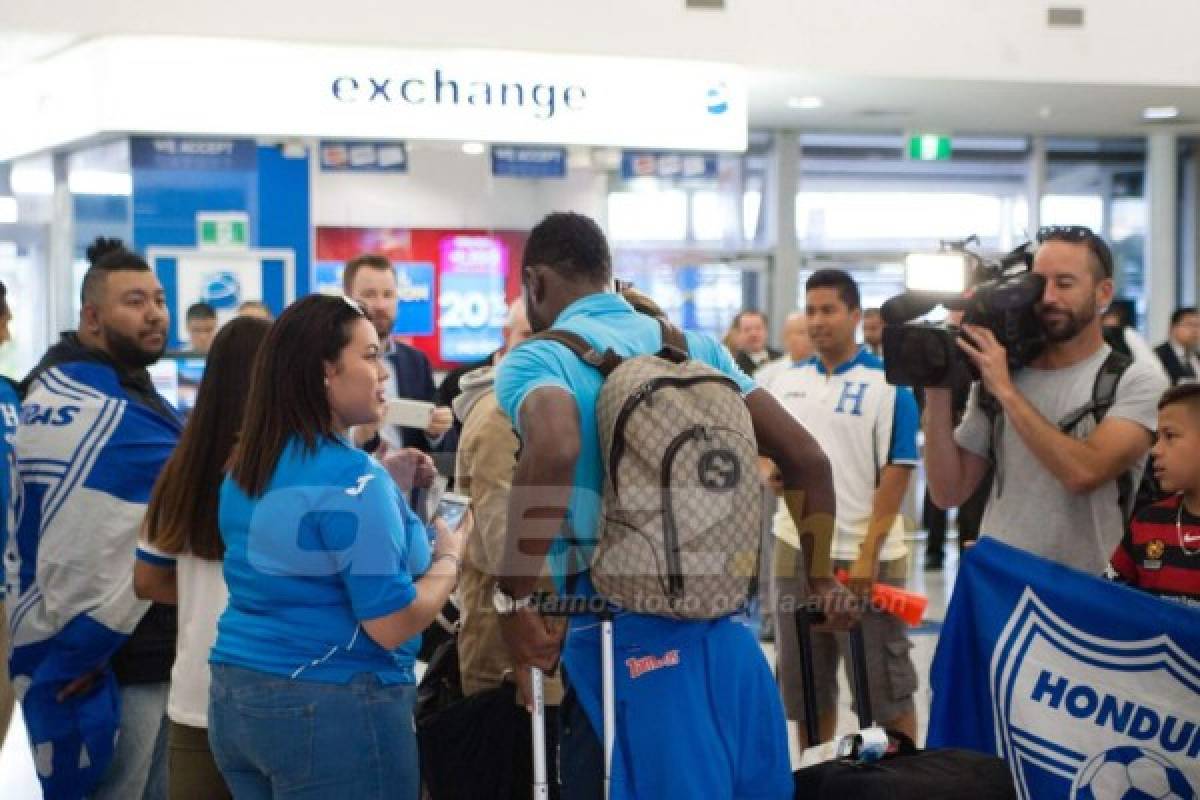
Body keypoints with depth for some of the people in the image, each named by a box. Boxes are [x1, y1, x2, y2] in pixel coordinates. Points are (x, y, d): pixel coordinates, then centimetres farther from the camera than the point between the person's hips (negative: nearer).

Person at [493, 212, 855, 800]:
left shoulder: (536, 359, -3)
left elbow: (553, 448, -27)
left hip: (625, 633, -5)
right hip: (726, 624, 5)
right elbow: (807, 458, 11)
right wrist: (819, 576, 23)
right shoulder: (698, 346, 13)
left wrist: (514, 598, -20)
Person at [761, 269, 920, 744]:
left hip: (865, 555, -5)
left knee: (886, 686, 4)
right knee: (804, 684, 15)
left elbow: (897, 472, -12)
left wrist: (868, 553, -16)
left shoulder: (887, 384, -9)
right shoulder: (784, 382, 7)